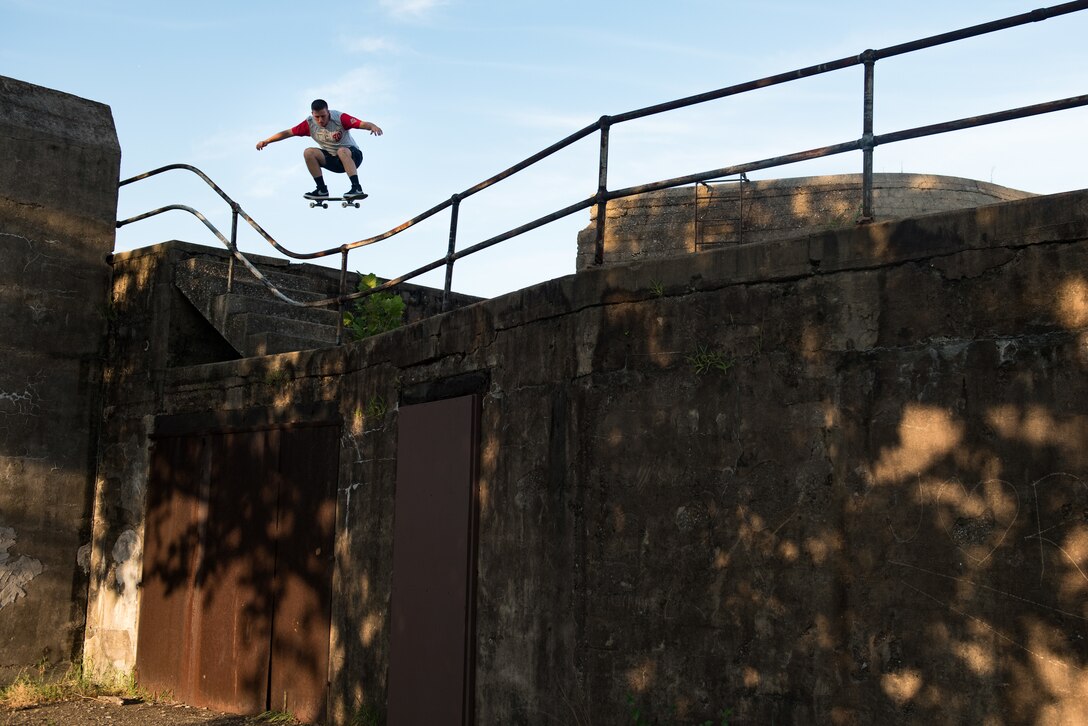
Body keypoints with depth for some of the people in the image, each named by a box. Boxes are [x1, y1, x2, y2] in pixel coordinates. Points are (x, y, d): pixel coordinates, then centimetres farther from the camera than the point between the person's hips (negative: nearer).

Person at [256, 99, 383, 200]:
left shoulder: (339, 118, -21)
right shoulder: (310, 123, -9)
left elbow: (362, 124, -32)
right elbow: (288, 132, -1)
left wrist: (373, 126, -54)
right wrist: (266, 141, -3)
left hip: (352, 156, -5)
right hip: (332, 160, 5)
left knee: (342, 151, -38)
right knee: (308, 152, -17)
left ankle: (357, 189, -43)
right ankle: (322, 190, -10)